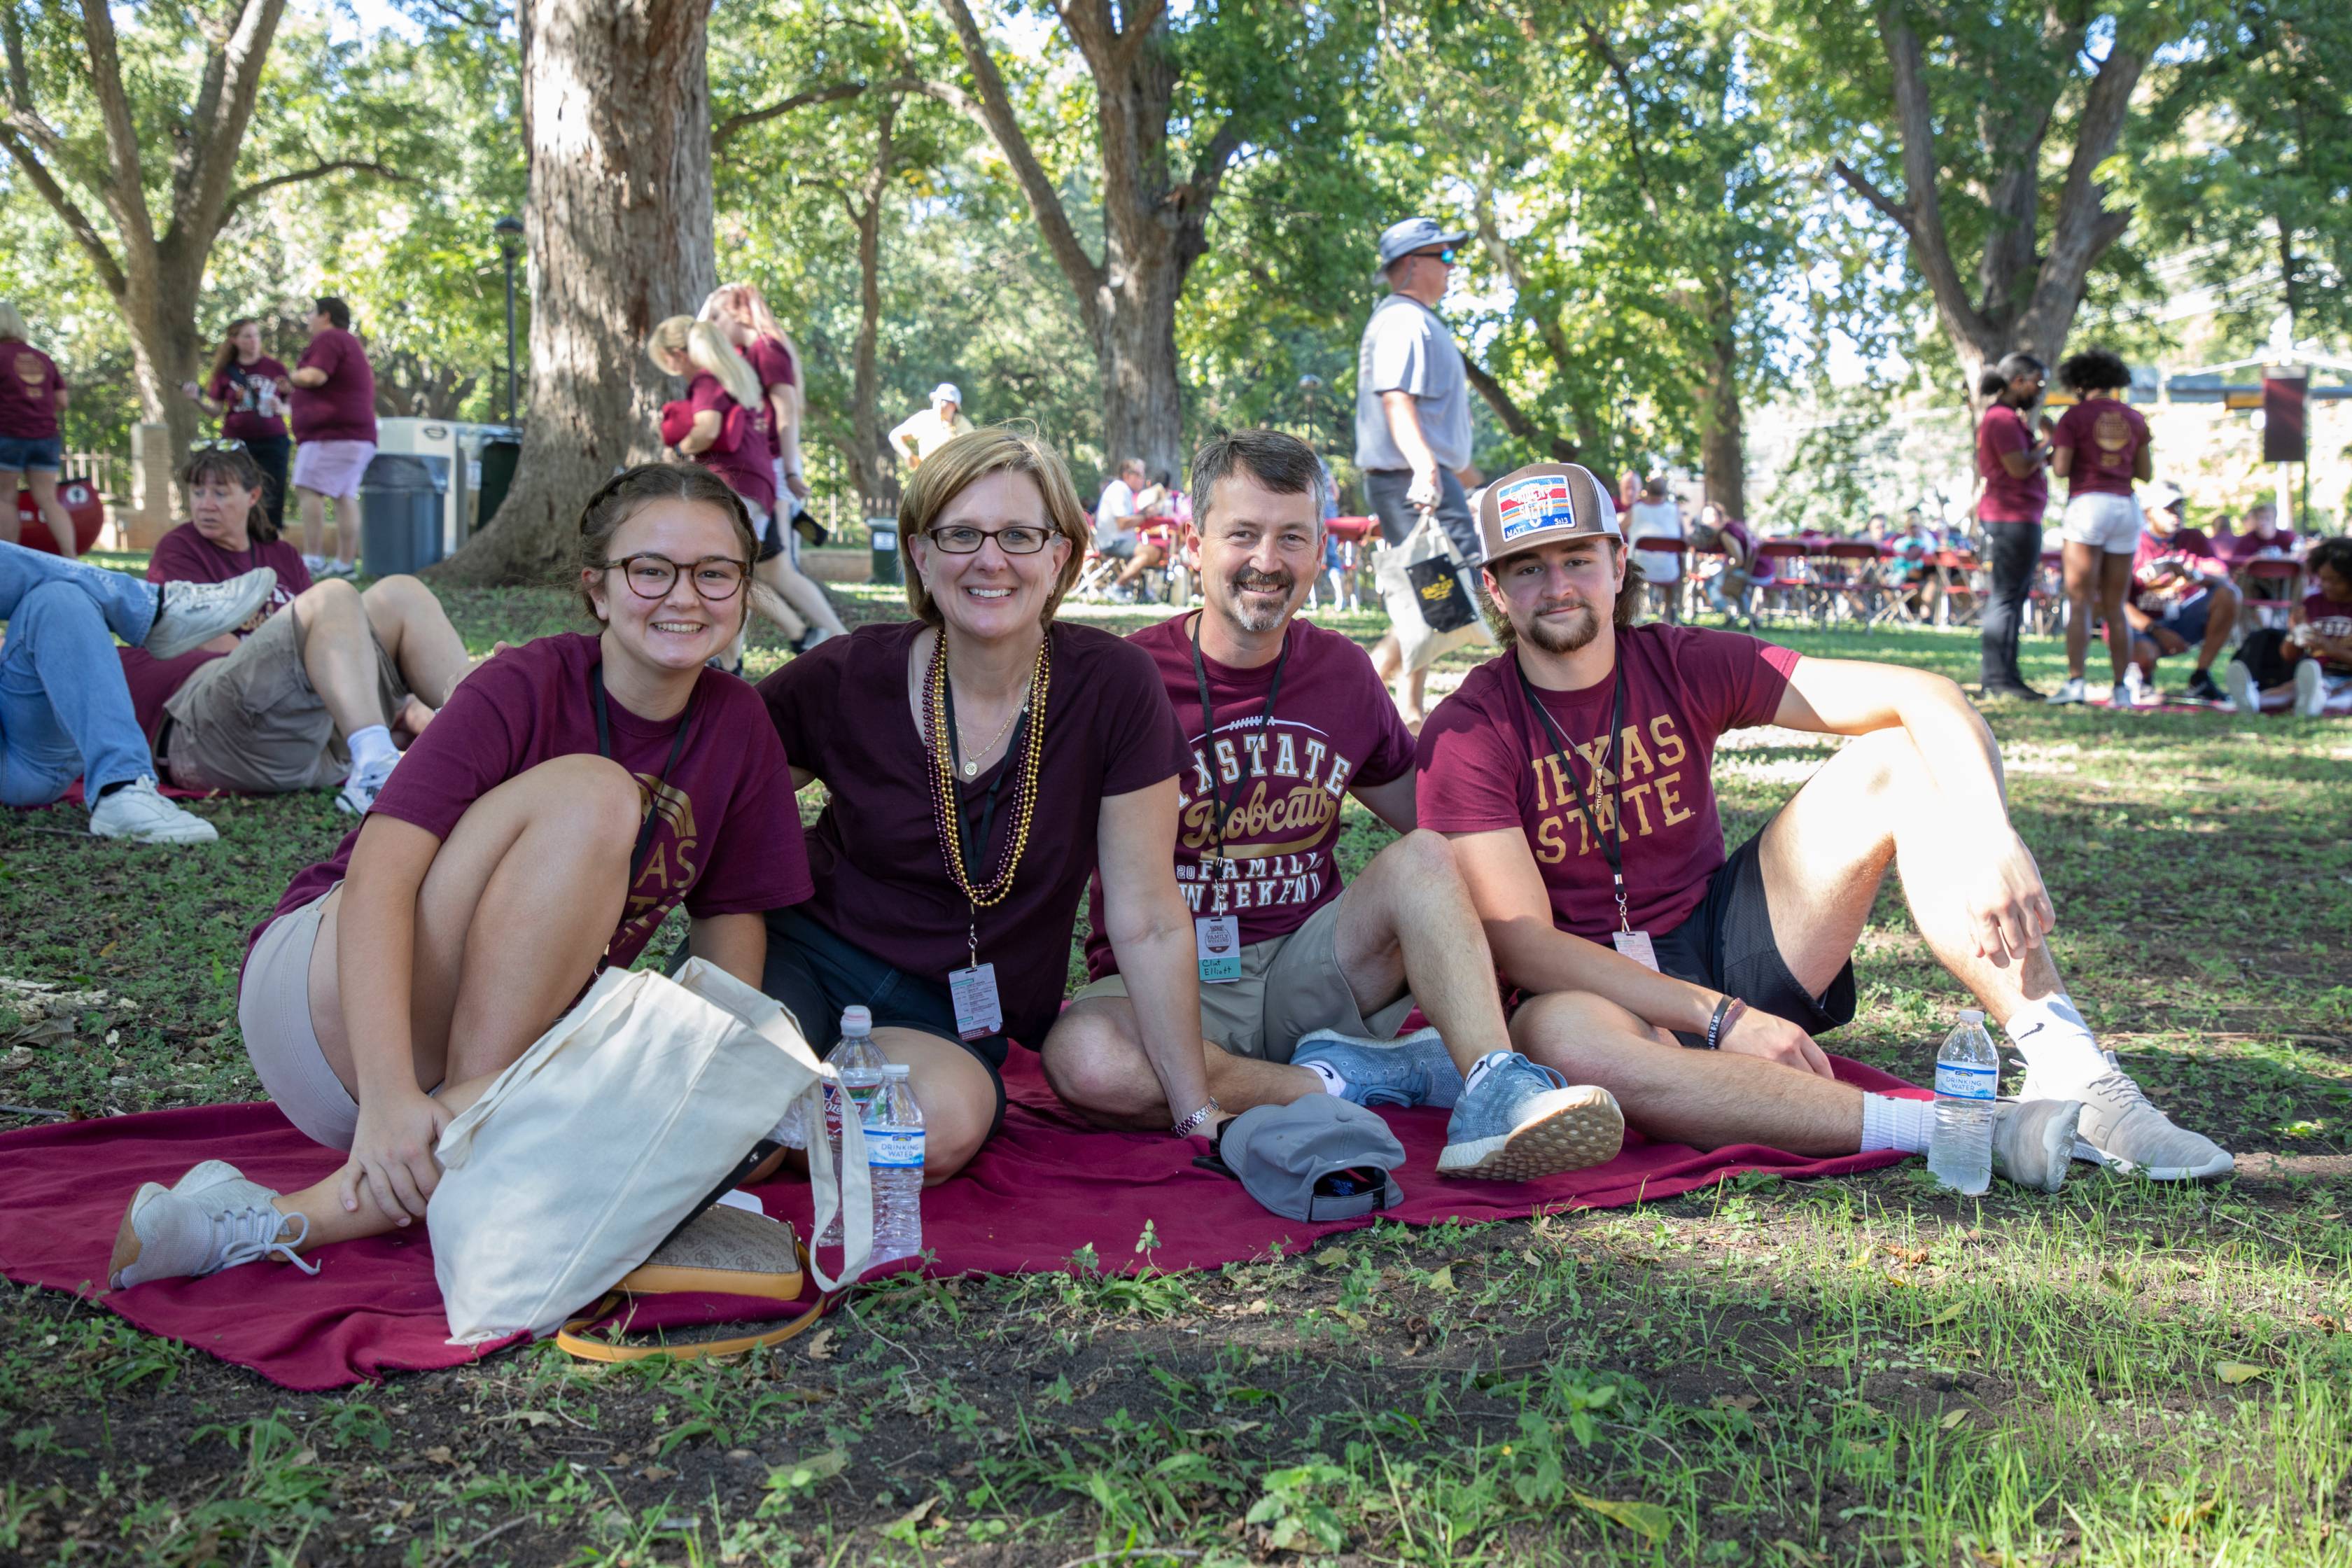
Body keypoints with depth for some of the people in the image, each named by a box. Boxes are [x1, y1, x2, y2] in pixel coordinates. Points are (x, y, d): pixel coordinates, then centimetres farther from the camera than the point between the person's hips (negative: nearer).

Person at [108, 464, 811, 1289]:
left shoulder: (735, 722, 1)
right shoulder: (525, 688, -14)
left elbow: (731, 911, 6)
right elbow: (380, 873, -26)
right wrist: (390, 1093, -38)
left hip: (520, 1048, 5)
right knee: (591, 790, -28)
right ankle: (462, 1121, -23)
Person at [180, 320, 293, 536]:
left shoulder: (276, 369, 5)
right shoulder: (226, 371, 6)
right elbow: (216, 409, 9)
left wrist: (281, 408, -11)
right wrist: (197, 400, -9)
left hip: (272, 443, 0)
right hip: (236, 442, 0)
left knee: (272, 502, -3)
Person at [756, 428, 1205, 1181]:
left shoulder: (1114, 687, -10)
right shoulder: (848, 677, -7)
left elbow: (1148, 921, -6)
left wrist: (1200, 1117, -6)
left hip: (950, 1018, 0)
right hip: (804, 952, 0)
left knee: (946, 1123, -34)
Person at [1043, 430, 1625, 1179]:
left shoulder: (1342, 673, 6)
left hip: (1309, 970, 3)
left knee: (1423, 859, -20)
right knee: (1081, 1057, -35)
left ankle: (1496, 1098, -35)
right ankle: (1349, 1079, -23)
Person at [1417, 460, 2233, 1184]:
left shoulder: (1684, 665, -3)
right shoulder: (1468, 734, -12)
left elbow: (1927, 698, -11)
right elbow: (1522, 943, -20)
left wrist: (1993, 840, -30)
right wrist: (1724, 1019, -26)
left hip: (1735, 939, 4)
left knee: (1903, 758, -14)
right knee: (1556, 1037, -42)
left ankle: (2072, 1073, -26)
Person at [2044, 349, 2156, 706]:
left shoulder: (2075, 416, -1)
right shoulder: (2134, 418, 12)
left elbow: (2060, 469, -9)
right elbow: (2145, 473, 12)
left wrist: (2052, 452, 12)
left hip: (2087, 504, -4)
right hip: (2125, 507, 4)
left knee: (2081, 602, -5)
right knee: (2115, 607, 8)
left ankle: (2075, 681, -15)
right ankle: (2122, 688, 5)